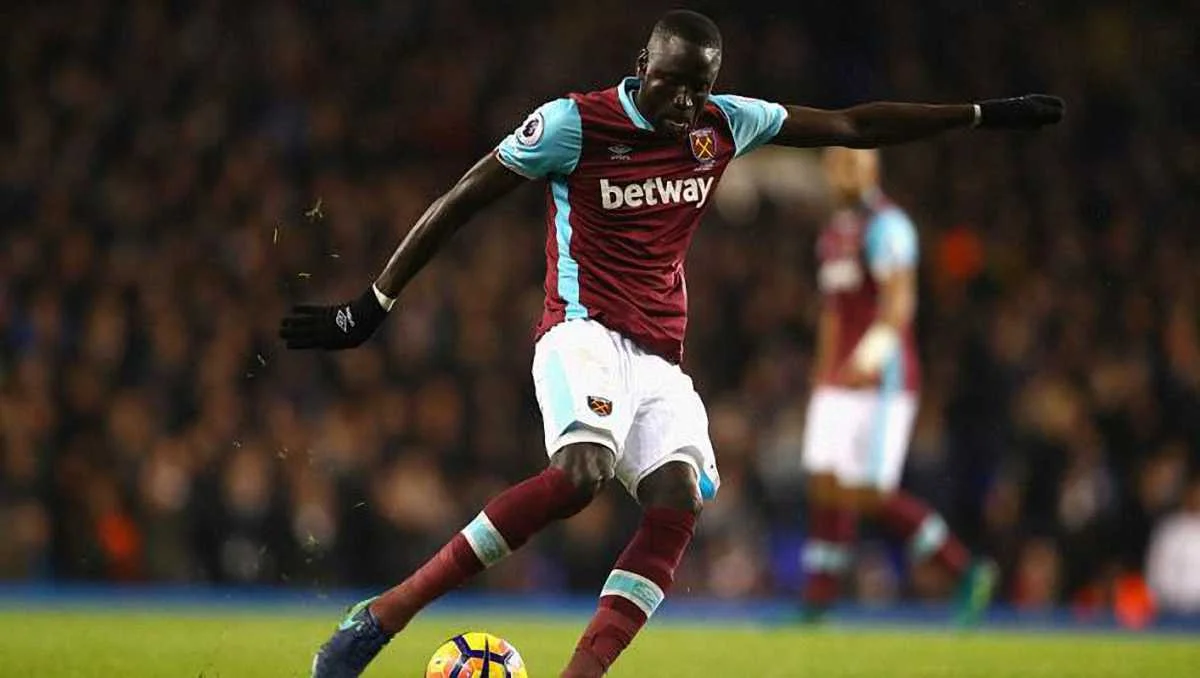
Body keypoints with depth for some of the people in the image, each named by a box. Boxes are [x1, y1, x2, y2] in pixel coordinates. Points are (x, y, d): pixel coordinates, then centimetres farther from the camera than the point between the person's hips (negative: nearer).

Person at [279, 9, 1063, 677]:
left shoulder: (725, 123, 7)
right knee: (581, 473, -33)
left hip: (660, 358, 6)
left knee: (679, 501, -19)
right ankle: (386, 613, -29)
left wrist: (984, 114, 15)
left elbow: (853, 125, 15)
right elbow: (460, 202, -3)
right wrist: (371, 305, -3)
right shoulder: (573, 123, -8)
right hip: (585, 332, -6)